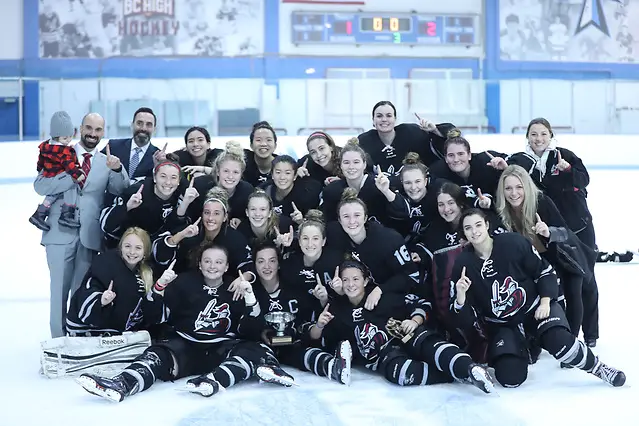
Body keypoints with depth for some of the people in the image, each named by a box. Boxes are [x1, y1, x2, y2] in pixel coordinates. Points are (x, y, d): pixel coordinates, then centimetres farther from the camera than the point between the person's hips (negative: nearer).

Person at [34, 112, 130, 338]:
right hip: (61, 233, -1)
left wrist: (117, 169, -25)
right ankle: (58, 340, 14)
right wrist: (72, 177, -18)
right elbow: (40, 186, -8)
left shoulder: (107, 161, 10)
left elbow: (119, 190, -6)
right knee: (59, 290, 4)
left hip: (90, 235, 2)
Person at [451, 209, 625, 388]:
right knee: (510, 378, -14)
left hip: (534, 308, -2)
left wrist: (545, 302, -14)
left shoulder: (513, 242, -16)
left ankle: (598, 368, -2)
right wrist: (461, 296, -30)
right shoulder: (463, 265, -12)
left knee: (559, 342, -30)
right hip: (501, 325, 2)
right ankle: (519, 348, 21)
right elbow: (467, 319, -11)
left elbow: (545, 271, -2)